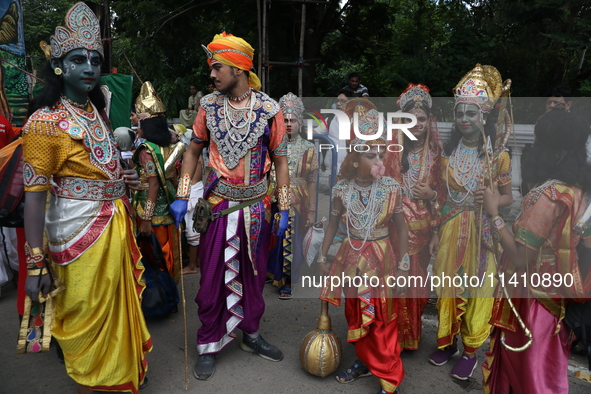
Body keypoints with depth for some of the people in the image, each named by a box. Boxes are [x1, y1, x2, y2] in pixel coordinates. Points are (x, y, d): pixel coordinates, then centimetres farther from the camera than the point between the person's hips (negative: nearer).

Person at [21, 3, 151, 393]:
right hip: (80, 230, -8)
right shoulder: (46, 121, -16)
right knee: (86, 314, 8)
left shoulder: (97, 111, 8)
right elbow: (34, 194, -19)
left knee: (117, 303, 22)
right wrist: (35, 264, -20)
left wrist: (123, 178, 8)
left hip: (115, 223, 8)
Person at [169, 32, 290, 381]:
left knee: (254, 273, 14)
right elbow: (194, 151, 9)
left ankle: (251, 333, 34)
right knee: (213, 276, 6)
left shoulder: (269, 109, -4)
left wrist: (284, 209, -4)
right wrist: (182, 197, 0)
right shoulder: (209, 106, 1)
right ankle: (209, 345, 24)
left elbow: (280, 160, -1)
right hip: (219, 204, 0)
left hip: (256, 206, 0)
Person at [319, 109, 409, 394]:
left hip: (381, 258, -2)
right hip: (351, 258, 3)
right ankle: (365, 362, 40)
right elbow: (333, 224, 4)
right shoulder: (342, 189, -6)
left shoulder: (391, 188, -10)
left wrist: (402, 266, -8)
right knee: (356, 315, 16)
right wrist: (322, 258, 5)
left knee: (384, 320, 6)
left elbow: (401, 228, -6)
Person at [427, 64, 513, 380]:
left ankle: (471, 350, 26)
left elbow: (508, 197, 2)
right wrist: (435, 233, 4)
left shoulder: (498, 156, -6)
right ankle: (447, 340, 32)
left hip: (481, 231, -2)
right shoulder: (448, 151, 2)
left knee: (476, 289, 6)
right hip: (450, 228, 3)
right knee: (447, 285, 11)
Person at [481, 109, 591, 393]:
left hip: (531, 298, -7)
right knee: (547, 369, 25)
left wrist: (494, 213, -20)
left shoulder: (547, 194, -27)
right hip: (556, 294, 8)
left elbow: (520, 256, -26)